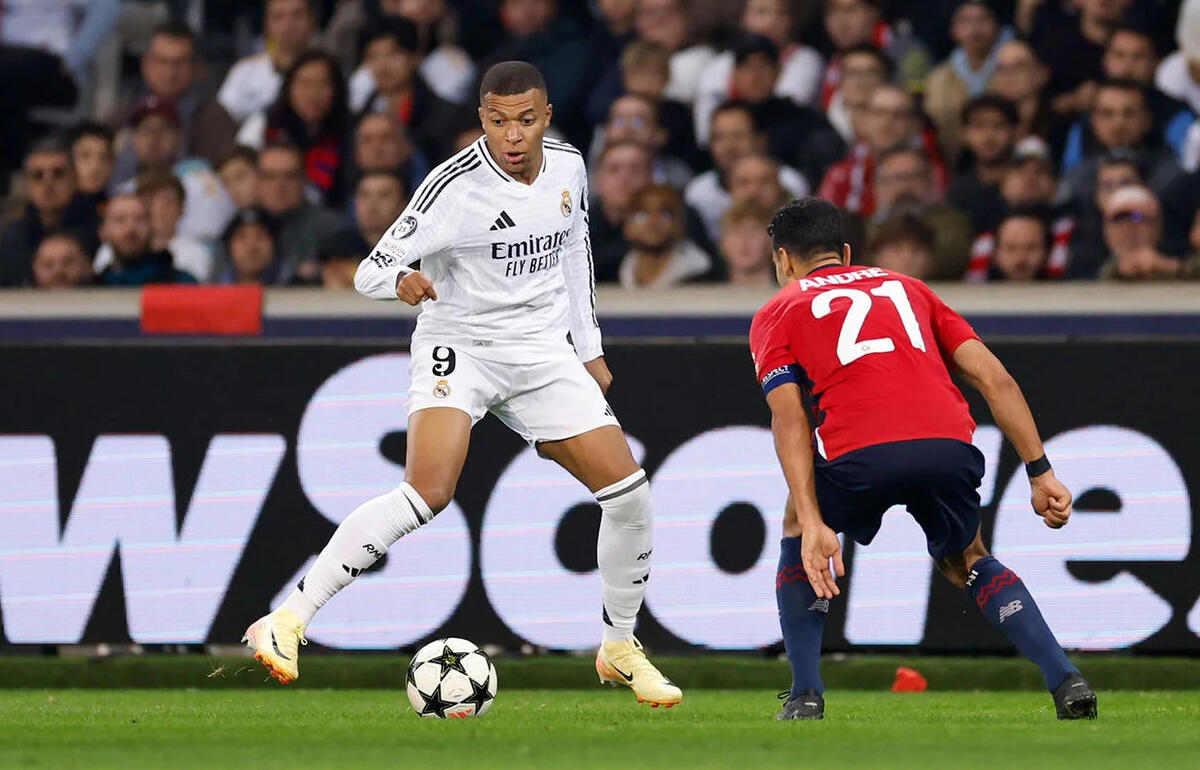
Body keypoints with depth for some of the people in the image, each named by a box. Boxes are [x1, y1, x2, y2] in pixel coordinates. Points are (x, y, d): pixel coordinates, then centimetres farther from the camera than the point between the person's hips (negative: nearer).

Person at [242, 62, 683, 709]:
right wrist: (401, 281, -40)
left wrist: (588, 350, 21)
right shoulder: (455, 186, -19)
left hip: (542, 352, 6)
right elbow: (369, 271, -17)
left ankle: (619, 649, 20)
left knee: (628, 490, -2)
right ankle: (287, 622, -26)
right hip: (459, 346, -6)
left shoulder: (567, 168, 0)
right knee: (428, 492, -28)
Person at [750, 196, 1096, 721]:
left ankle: (805, 695, 21)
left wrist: (812, 526, -3)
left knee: (797, 529, 30)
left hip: (860, 452, -3)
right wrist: (1041, 474, 19)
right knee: (966, 561, 30)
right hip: (950, 446, 3)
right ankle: (1066, 682, 12)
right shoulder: (907, 288, 33)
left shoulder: (775, 315, 23)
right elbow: (995, 379, 20)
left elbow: (789, 418, 5)